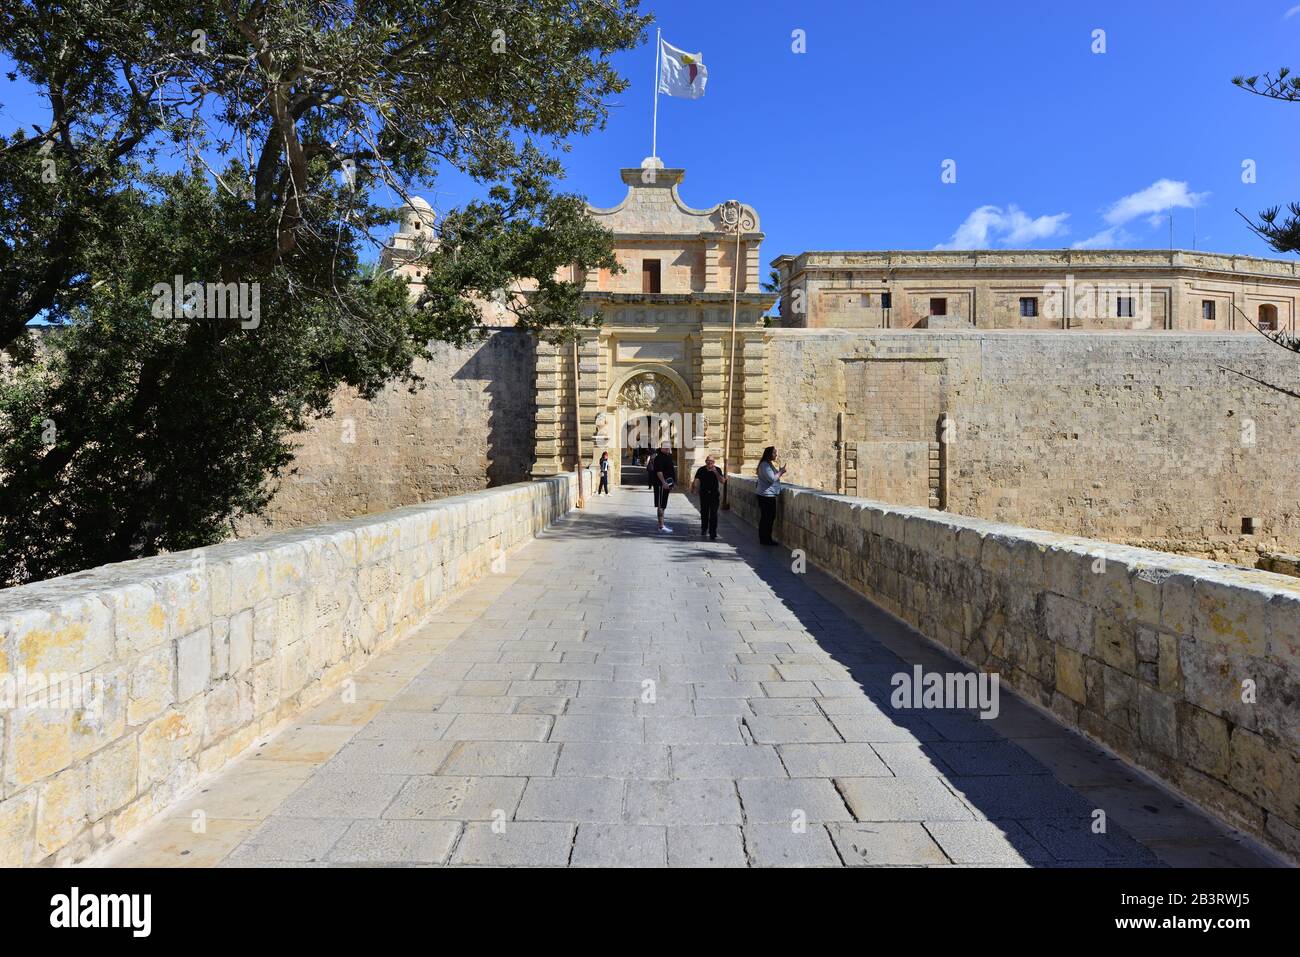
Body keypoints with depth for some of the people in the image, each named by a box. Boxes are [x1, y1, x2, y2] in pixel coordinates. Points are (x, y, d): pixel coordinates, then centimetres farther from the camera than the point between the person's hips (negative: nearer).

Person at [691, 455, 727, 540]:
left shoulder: (717, 470, -4)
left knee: (713, 515, -10)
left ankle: (713, 534, -9)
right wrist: (693, 489, -23)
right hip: (704, 494, 2)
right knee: (704, 513, 15)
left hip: (714, 495, -2)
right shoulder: (701, 470, -3)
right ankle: (704, 529, 40)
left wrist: (715, 472, -23)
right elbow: (696, 480, -7)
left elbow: (723, 481, -14)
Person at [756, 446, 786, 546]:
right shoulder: (764, 465, -16)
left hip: (771, 495, 10)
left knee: (771, 517, 13)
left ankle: (767, 539, 21)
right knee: (766, 517, -5)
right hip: (766, 495, -10)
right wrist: (780, 472, -8)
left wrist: (779, 472, 8)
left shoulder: (770, 464, 17)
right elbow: (772, 479, -21)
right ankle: (764, 540, 2)